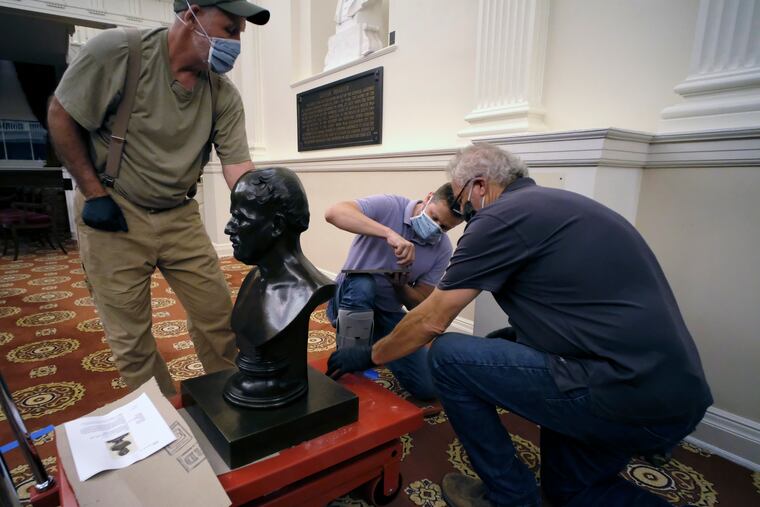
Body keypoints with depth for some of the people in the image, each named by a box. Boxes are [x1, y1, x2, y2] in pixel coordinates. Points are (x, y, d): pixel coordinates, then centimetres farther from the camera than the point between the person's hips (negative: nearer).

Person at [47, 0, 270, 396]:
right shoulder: (116, 51, -15)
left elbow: (239, 167, -10)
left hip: (179, 216, 3)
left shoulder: (224, 96, -7)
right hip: (112, 214, -2)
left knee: (218, 318, 5)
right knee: (130, 338, 5)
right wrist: (94, 194, -9)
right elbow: (61, 116, -5)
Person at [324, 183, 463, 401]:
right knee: (362, 284, -40)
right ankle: (349, 357, -18)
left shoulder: (443, 250, -7)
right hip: (350, 302, -3)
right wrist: (389, 233, -46)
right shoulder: (389, 206, -19)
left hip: (389, 313, 4)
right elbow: (333, 213, -36)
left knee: (427, 388, -7)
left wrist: (400, 286, -27)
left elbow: (418, 304, -5)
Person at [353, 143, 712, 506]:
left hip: (624, 395, -10)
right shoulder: (553, 204, 15)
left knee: (448, 356, -5)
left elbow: (431, 322, -8)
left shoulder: (501, 216, -13)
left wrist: (370, 355, 7)